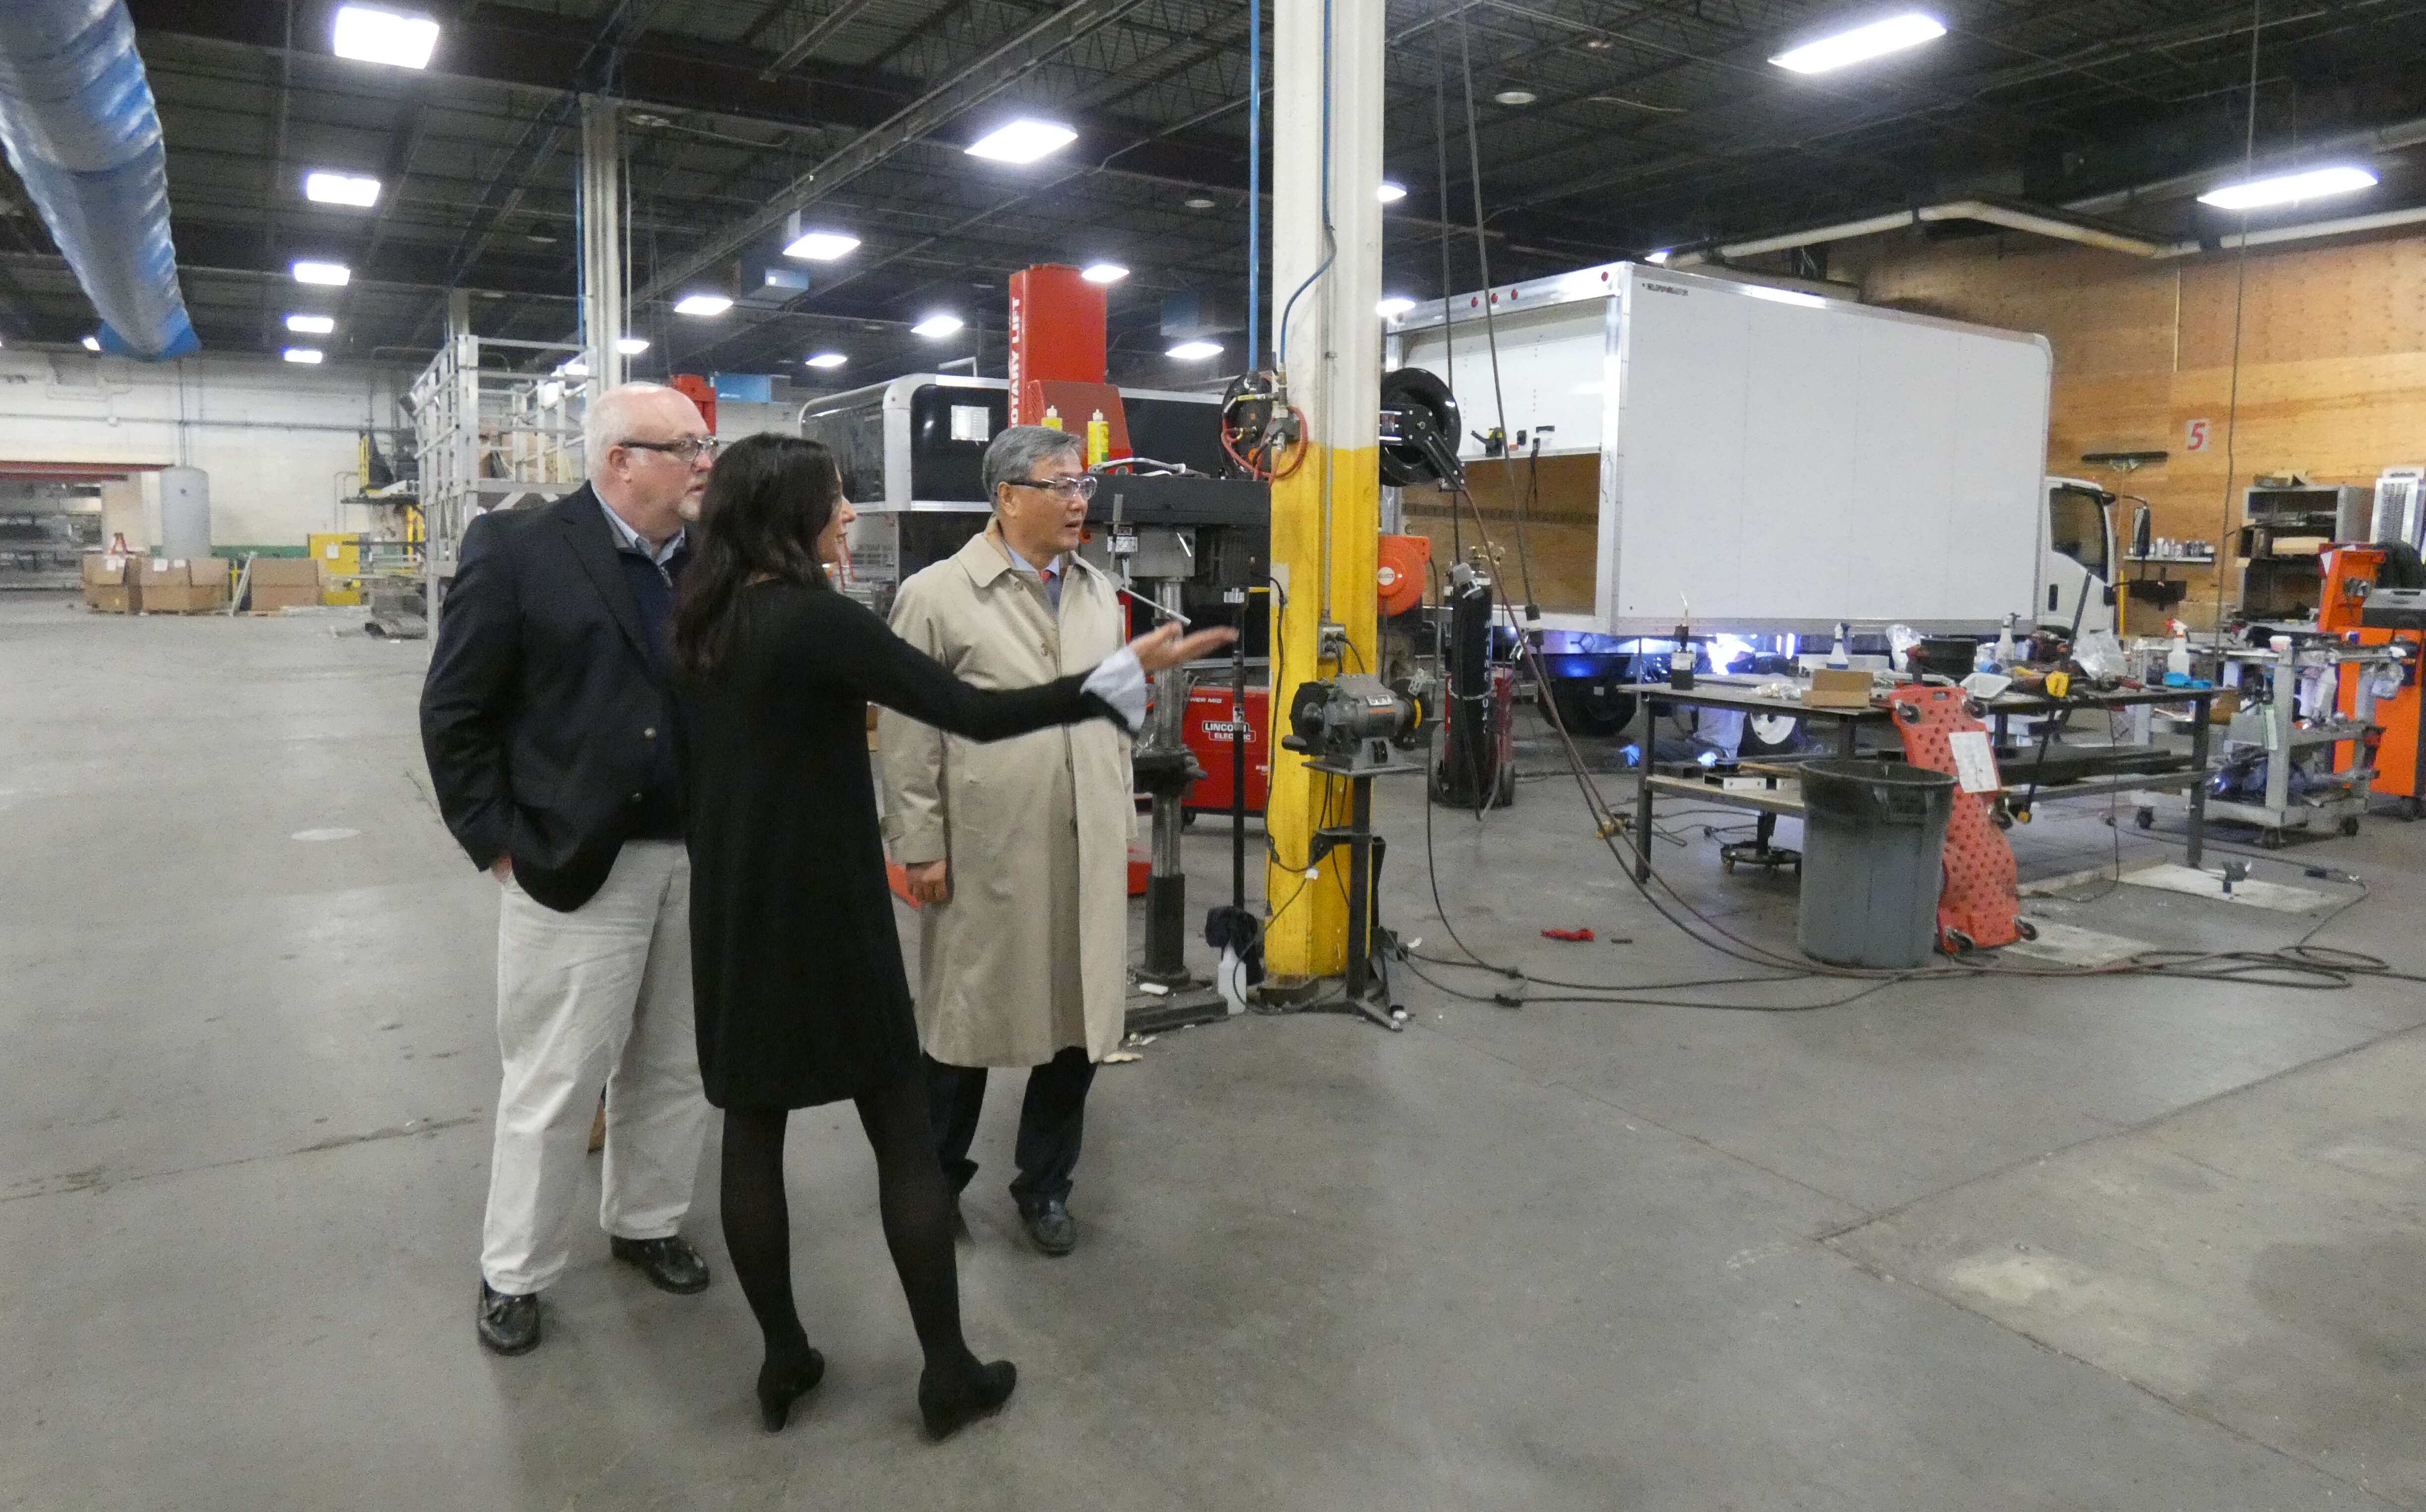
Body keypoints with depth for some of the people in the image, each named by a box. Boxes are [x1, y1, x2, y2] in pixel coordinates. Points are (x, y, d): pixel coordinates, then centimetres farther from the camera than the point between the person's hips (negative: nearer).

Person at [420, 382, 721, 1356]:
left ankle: (646, 1223, 37)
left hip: (702, 860, 5)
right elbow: (454, 711, -5)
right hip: (575, 864, -4)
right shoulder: (518, 551, -8)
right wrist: (498, 842, -6)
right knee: (552, 1084, 7)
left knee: (674, 1067, 17)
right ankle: (514, 1272, 27)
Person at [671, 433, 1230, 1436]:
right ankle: (948, 1373, 14)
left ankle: (783, 1361, 23)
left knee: (752, 1130, 12)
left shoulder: (705, 623, 5)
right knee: (903, 1136, 4)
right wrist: (1126, 673, -22)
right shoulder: (813, 617, -18)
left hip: (730, 908, 7)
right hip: (825, 911, -7)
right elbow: (975, 714, -23)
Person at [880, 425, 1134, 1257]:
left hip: (1088, 854, 5)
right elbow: (907, 735, -6)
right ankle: (937, 1178, 31)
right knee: (967, 1022, 9)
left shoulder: (1099, 593, 11)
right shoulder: (936, 595, -5)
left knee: (1080, 1021, 10)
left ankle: (1045, 1183, 30)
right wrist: (920, 847, -8)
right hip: (984, 855, -5)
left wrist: (1123, 818, 14)